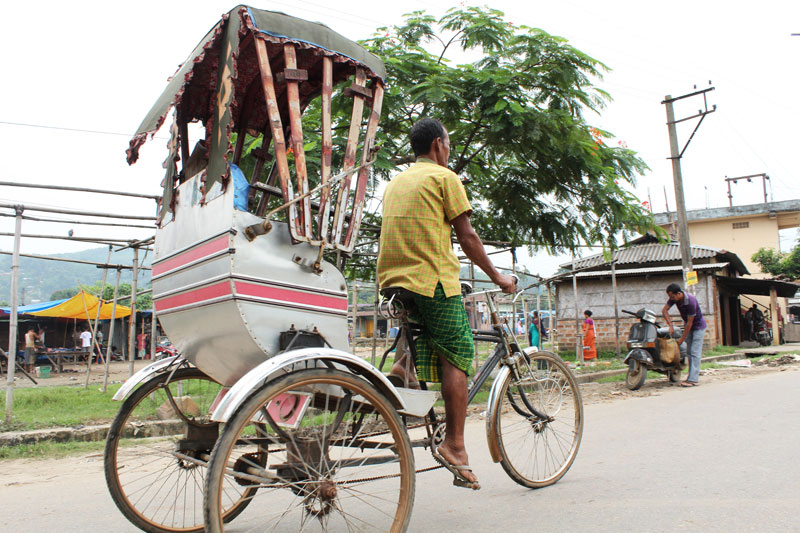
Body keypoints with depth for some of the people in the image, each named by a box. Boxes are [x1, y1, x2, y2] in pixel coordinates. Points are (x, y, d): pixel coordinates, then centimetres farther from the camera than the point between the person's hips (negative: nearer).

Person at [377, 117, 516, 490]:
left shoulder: (396, 181, 22)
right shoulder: (444, 177, 0)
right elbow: (467, 238, -3)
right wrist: (496, 276, 7)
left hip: (393, 279, 7)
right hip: (433, 278, -7)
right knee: (457, 355, -2)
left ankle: (404, 365, 5)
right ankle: (454, 445, -4)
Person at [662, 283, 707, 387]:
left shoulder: (691, 301, -33)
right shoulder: (674, 298, -13)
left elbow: (689, 323, -28)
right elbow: (664, 310, -6)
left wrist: (681, 339, -22)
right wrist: (670, 325, -18)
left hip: (698, 326, -7)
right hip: (687, 325, 7)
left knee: (694, 352, -13)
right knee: (689, 352, 7)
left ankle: (693, 379, -16)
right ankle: (691, 375, 14)